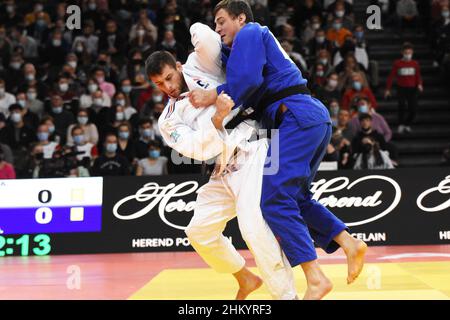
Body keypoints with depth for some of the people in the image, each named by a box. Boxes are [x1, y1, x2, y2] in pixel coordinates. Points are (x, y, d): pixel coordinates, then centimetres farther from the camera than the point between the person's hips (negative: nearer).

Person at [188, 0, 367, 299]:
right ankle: (350, 244, 7)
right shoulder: (257, 39, 30)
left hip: (298, 118, -10)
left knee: (274, 201, -12)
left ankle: (316, 279, -18)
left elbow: (246, 80, -15)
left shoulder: (249, 34, 0)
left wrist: (212, 96, -6)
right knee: (294, 197, 19)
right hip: (317, 117, 10)